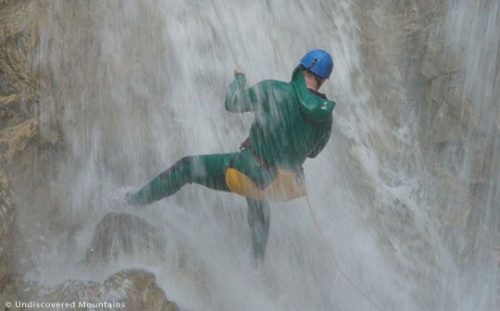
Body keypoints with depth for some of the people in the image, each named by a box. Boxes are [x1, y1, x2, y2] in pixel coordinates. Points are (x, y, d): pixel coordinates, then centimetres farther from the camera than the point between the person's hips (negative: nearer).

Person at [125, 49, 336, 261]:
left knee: (187, 167, 15)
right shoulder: (326, 115, -3)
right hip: (284, 185, 5)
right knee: (258, 205, 41)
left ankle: (139, 198, 29)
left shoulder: (273, 90, -16)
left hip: (250, 172, -5)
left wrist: (239, 78, 16)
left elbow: (232, 103, -5)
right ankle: (257, 261, 53)